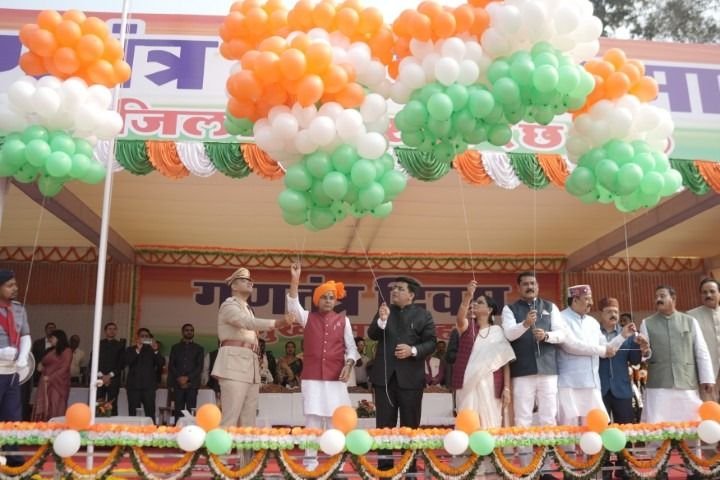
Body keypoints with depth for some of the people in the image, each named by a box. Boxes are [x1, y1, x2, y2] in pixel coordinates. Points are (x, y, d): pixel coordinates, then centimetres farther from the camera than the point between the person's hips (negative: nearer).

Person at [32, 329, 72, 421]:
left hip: (57, 384, -6)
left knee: (55, 410, -8)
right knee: (42, 409, -2)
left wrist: (50, 378, -15)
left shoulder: (66, 351, -1)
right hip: (45, 383, 6)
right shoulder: (50, 351, 19)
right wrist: (41, 366, 9)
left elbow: (64, 368, -8)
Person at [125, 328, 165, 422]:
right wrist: (137, 350, -15)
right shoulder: (130, 350, 14)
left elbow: (161, 363, 2)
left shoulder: (152, 350, 15)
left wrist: (156, 350, -13)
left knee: (150, 412, -9)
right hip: (134, 386, 0)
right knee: (133, 413, -3)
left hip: (149, 386, 0)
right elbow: (127, 361, -5)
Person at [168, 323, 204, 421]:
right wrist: (179, 378, -7)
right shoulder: (175, 347, 17)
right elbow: (171, 365, 8)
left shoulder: (199, 349, 13)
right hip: (178, 384, 1)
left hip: (192, 384, -1)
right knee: (178, 411, -3)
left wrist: (187, 378, -10)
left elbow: (199, 367, 4)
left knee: (191, 411, -8)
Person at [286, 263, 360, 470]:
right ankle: (310, 458, 10)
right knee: (312, 416, 1)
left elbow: (351, 347, 6)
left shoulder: (343, 320, 6)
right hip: (312, 377, 0)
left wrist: (348, 366, -11)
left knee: (334, 417, 3)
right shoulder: (308, 317, 6)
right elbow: (293, 306, -12)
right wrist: (295, 280, -23)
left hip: (335, 377, 0)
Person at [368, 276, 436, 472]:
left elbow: (431, 342, -3)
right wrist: (382, 320, -20)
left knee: (410, 424, 8)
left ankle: (409, 465, 19)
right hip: (384, 375, 2)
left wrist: (413, 350, -19)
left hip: (410, 377, -2)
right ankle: (384, 464, 15)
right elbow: (372, 335, -2)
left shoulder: (423, 315, 2)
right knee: (384, 423, 6)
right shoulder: (384, 311, 10)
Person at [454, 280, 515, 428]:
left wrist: (506, 388, -4)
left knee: (490, 423, 0)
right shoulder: (467, 327, 8)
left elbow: (506, 362, 4)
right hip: (468, 384, 0)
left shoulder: (498, 331, 6)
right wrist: (468, 296, -31)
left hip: (490, 386, 0)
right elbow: (460, 319, -17)